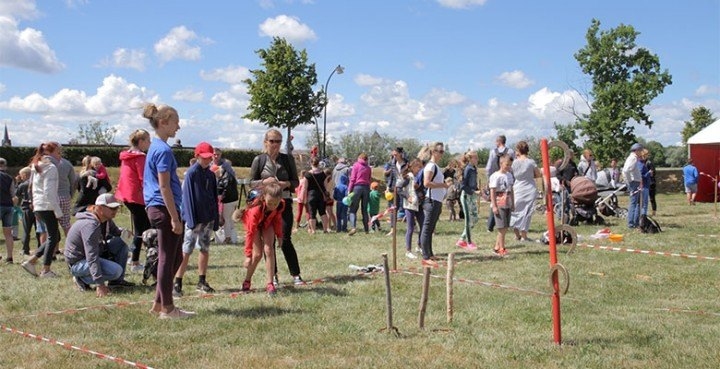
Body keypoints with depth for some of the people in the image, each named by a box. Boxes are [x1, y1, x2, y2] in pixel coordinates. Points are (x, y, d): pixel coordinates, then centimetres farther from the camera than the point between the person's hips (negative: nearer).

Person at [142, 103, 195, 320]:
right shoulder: (163, 150, -15)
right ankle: (167, 308, 8)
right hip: (164, 209, -10)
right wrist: (175, 218, -18)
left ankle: (159, 304, 22)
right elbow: (164, 187, -19)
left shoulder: (155, 147, 15)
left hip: (155, 208, 10)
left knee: (175, 258, 16)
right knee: (168, 259, -1)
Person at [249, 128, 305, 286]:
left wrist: (287, 184, -14)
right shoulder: (259, 160, 2)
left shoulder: (287, 159, 4)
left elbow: (296, 181, 8)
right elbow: (252, 182, 4)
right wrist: (265, 181, -15)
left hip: (284, 203, -1)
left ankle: (296, 275, 0)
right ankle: (273, 274, 16)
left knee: (285, 240, -6)